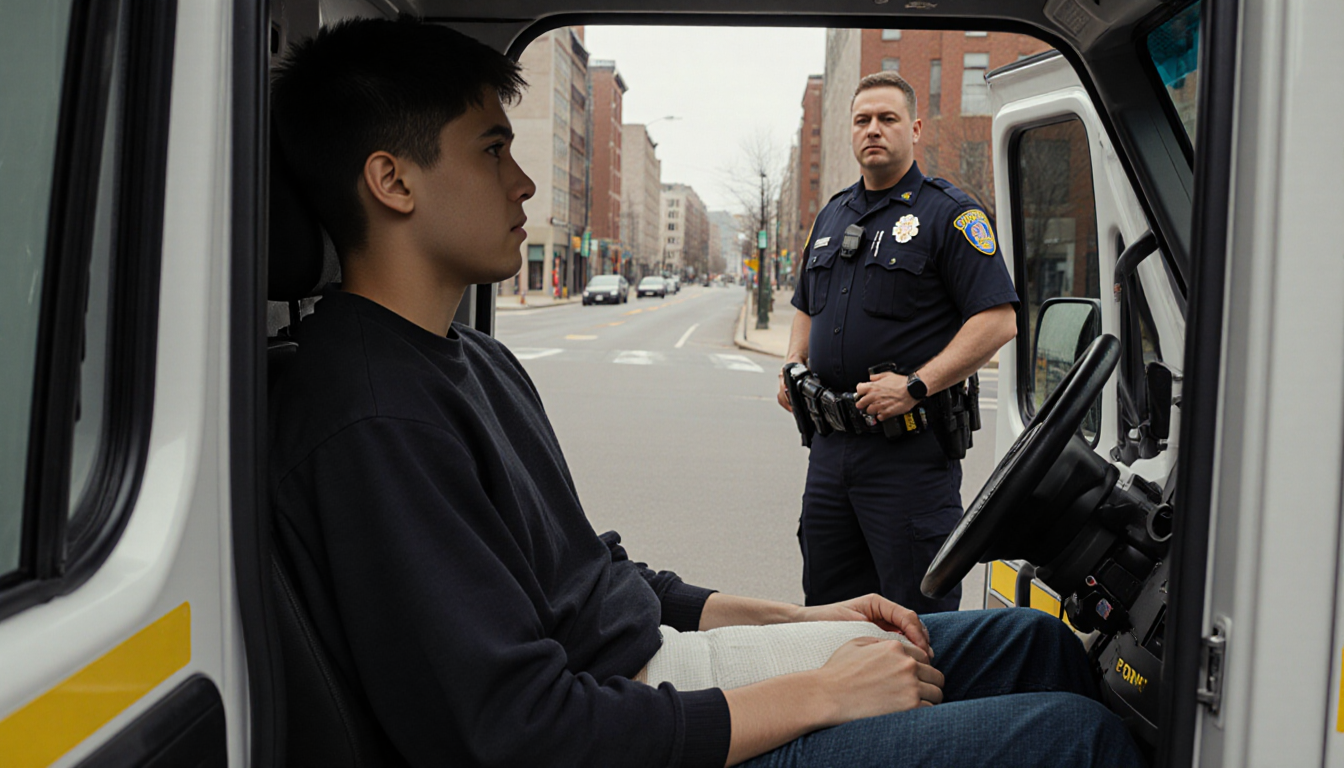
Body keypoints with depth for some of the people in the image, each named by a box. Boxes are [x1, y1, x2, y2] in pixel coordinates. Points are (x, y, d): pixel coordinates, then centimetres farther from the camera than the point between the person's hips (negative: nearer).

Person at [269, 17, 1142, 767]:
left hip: (661, 661, 10)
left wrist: (797, 621, 9)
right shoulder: (373, 423, -23)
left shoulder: (474, 360, 10)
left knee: (1032, 642, 12)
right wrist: (817, 693, -17)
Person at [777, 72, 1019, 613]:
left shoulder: (949, 213, -4)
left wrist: (916, 386, -20)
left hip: (910, 445, -7)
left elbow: (998, 320, -12)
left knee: (917, 615, 0)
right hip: (830, 441, 7)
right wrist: (794, 365, 10)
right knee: (826, 602, 17)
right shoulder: (831, 216, 17)